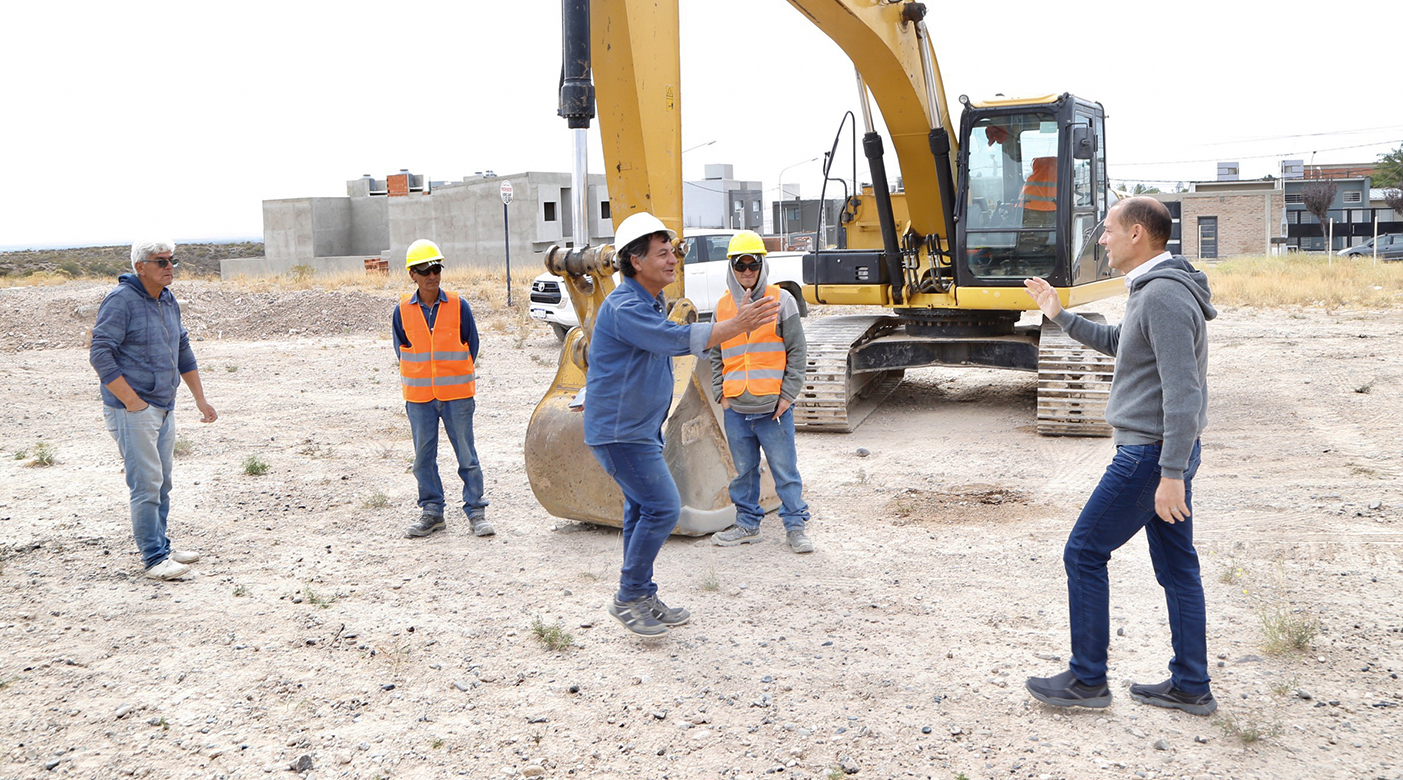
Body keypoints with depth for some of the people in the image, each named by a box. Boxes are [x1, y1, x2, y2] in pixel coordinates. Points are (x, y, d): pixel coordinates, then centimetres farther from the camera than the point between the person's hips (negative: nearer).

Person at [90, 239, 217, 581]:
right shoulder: (121, 300, -13)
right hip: (132, 411, -8)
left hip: (164, 408, 8)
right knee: (146, 484, -7)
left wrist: (200, 399, 18)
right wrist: (131, 400, -18)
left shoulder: (168, 300, 12)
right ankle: (154, 559, -2)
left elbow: (183, 350, 20)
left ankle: (161, 547, 25)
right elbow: (100, 354, -17)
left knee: (162, 483, 14)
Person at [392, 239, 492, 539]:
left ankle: (476, 511, 11)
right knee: (424, 456, 8)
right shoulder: (402, 311, 1)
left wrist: (458, 378, 4)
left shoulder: (458, 306, -2)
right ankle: (431, 512, 21)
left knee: (467, 454, 2)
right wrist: (415, 383, 6)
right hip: (419, 397, 2)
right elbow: (402, 352, 10)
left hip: (457, 394, -2)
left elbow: (471, 346, 5)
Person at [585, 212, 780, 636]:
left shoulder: (651, 302, 12)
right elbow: (677, 339, -32)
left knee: (643, 509, 14)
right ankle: (628, 598, 1)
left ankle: (643, 598, 25)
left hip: (640, 428, 10)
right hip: (620, 431, -10)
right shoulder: (624, 307, -21)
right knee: (662, 506, -11)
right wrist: (736, 326, -36)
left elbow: (670, 344, 25)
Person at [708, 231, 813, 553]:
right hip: (736, 409, 4)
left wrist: (788, 395, -6)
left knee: (785, 469, 2)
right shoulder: (723, 305, 10)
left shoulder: (781, 300, 0)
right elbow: (716, 355, 17)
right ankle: (747, 524, 25)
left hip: (773, 407, -3)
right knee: (743, 470, 12)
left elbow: (796, 352, 0)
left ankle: (795, 526, 12)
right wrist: (721, 393, 7)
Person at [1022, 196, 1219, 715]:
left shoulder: (1164, 296, -20)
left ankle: (1087, 680, 9)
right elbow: (1118, 344, 32)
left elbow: (1182, 391, -25)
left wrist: (1171, 474, -26)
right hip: (1165, 451, 11)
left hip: (1151, 453, -11)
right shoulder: (1153, 290, 13)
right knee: (1176, 565, 13)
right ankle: (1190, 687, 22)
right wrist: (1060, 317, 31)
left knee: (1084, 553, -1)